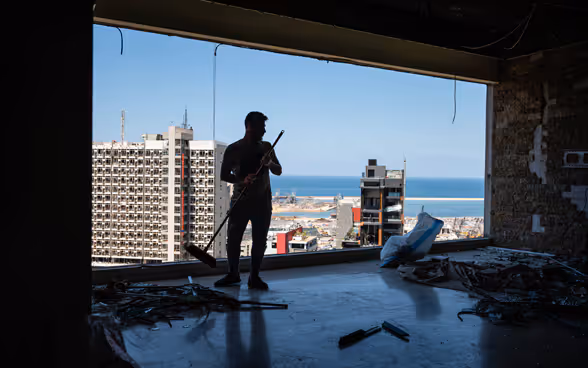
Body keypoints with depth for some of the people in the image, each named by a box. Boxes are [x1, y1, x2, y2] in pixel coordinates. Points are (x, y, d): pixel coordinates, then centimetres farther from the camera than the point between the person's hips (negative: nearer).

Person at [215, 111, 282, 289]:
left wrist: (270, 164, -14)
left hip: (262, 201, 2)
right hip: (240, 200, -2)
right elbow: (224, 175, -5)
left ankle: (254, 277, 13)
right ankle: (233, 274, 19)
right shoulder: (233, 149, -2)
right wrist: (242, 180, -23)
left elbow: (278, 171, 9)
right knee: (233, 239, 0)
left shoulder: (266, 147, 7)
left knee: (260, 241, 2)